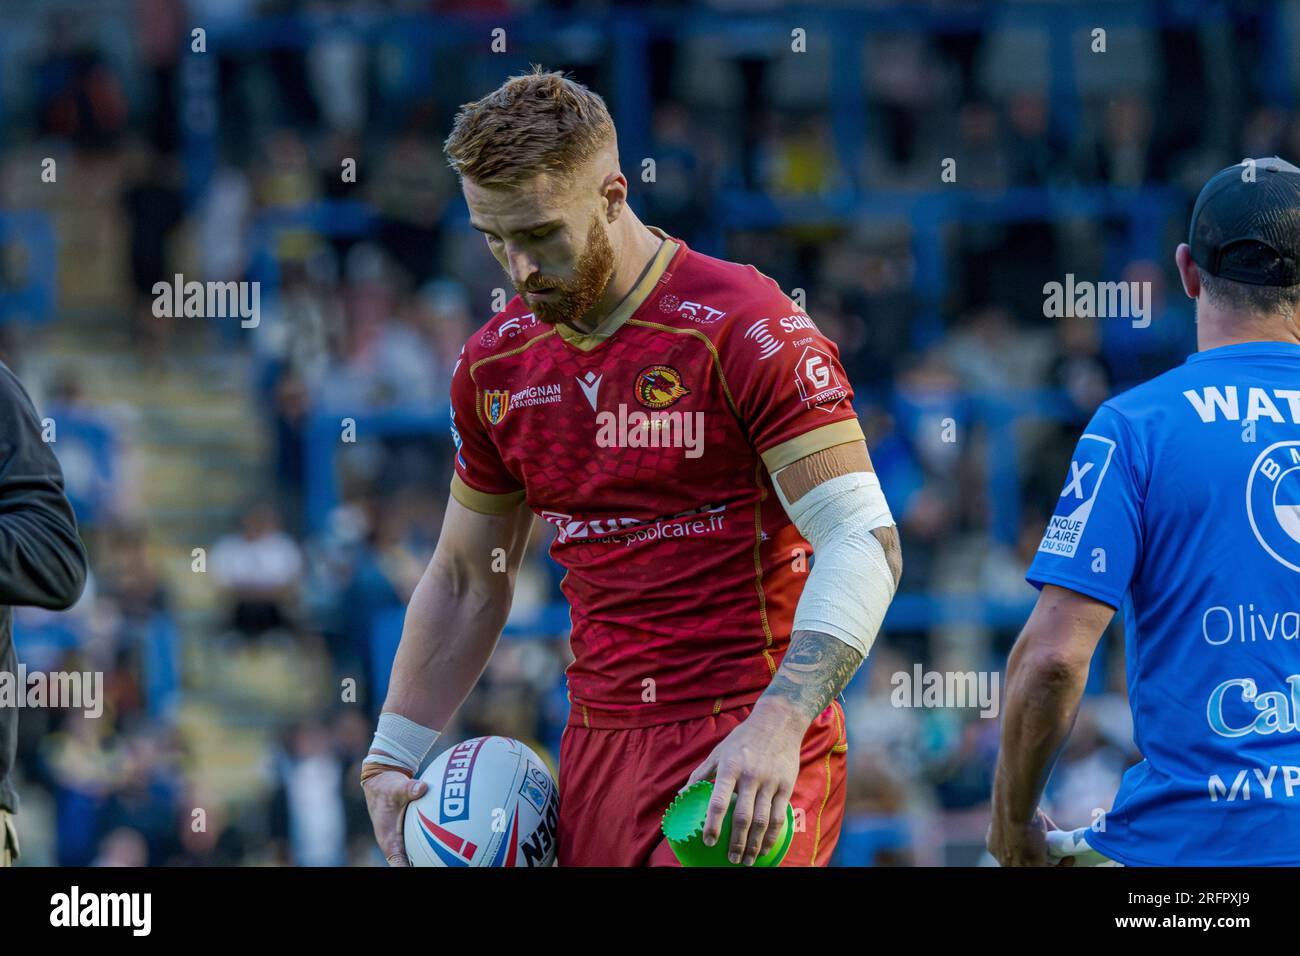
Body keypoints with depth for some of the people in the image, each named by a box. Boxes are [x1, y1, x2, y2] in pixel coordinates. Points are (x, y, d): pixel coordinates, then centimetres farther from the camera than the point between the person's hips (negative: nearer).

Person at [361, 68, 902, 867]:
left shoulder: (743, 328, -10)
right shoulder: (495, 365, 10)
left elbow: (864, 540, -16)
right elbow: (465, 582, 22)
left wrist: (778, 725, -28)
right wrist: (393, 760, 13)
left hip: (746, 748, -6)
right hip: (596, 748, 6)